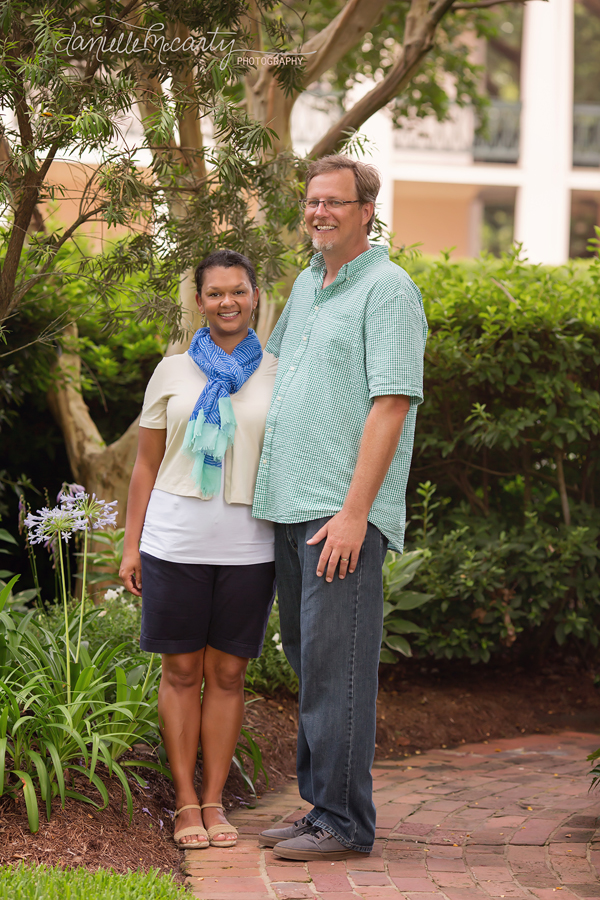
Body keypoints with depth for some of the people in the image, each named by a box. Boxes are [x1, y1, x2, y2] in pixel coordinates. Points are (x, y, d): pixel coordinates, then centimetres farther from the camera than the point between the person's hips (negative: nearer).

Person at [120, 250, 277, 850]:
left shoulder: (279, 374, 7)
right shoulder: (172, 372, 7)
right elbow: (145, 466, 10)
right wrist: (131, 545, 5)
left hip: (247, 546, 0)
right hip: (175, 542, 0)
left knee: (227, 674, 5)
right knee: (181, 671, 3)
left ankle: (214, 802, 13)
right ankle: (185, 802, 11)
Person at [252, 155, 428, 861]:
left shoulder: (389, 289, -8)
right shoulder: (306, 284, 17)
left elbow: (392, 403, -15)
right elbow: (273, 370, 30)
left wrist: (354, 511, -20)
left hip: (345, 509, -8)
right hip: (290, 506, 8)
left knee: (336, 667, -7)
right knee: (307, 662, 12)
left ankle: (343, 822, -1)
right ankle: (319, 805, 20)